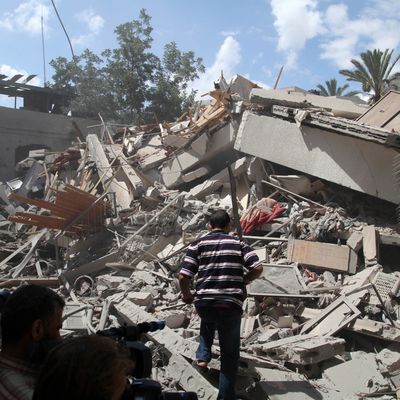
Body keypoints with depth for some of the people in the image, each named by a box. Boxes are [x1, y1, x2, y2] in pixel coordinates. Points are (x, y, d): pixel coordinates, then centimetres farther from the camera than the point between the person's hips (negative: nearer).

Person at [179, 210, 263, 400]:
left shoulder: (198, 244, 4)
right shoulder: (239, 244, 6)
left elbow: (183, 276, -5)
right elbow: (257, 268, -6)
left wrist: (186, 295, 13)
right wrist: (243, 281, 12)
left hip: (203, 303, 1)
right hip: (231, 304, -1)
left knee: (208, 322, 38)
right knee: (230, 353, 14)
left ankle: (202, 356, 24)